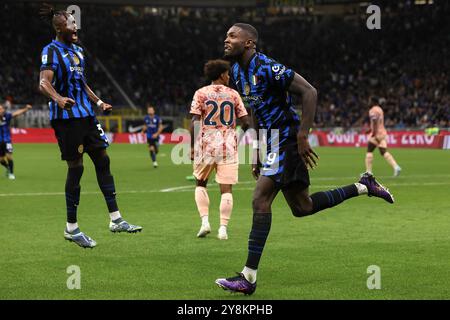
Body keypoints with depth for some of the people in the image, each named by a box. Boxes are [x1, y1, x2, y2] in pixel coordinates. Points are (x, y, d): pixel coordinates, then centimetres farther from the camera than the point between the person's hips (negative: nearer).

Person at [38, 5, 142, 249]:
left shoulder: (77, 50, 16)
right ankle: (71, 228, 4)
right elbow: (43, 83, -25)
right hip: (66, 117, -9)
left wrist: (98, 102, 30)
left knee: (102, 160, 7)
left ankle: (116, 219, 12)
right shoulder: (52, 51, -11)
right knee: (75, 167, -5)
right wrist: (59, 98, -43)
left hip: (86, 115, 9)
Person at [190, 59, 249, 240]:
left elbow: (194, 122, -6)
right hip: (228, 146, 0)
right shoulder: (233, 94, 4)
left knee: (200, 183, 17)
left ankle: (205, 221, 3)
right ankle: (223, 228, -3)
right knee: (226, 189, 2)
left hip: (206, 144, 0)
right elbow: (245, 122, 3)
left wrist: (192, 147, -1)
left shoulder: (201, 93, 1)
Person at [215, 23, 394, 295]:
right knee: (302, 207, 15)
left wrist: (302, 136, -25)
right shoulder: (237, 72, 10)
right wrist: (259, 154, 20)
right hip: (272, 141, 10)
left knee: (261, 200, -15)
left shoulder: (267, 68, -18)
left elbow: (310, 92, -21)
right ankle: (364, 187, 29)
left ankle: (249, 278, -13)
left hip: (285, 138, -10)